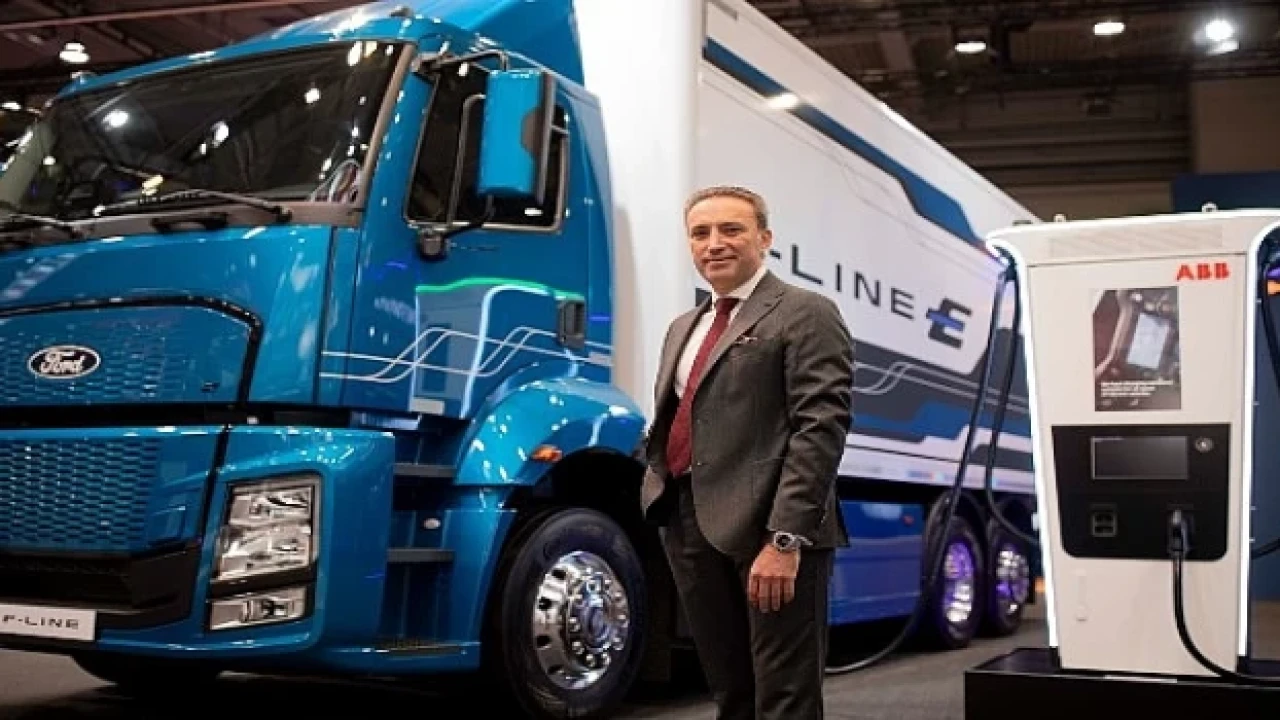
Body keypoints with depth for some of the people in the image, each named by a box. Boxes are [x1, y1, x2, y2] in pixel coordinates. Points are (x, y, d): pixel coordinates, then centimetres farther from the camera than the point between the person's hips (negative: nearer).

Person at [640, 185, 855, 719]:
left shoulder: (805, 314, -4)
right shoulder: (683, 327, 22)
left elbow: (821, 426, -14)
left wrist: (785, 538, -21)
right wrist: (657, 497, 7)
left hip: (767, 528, -7)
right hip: (689, 526, 7)